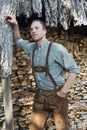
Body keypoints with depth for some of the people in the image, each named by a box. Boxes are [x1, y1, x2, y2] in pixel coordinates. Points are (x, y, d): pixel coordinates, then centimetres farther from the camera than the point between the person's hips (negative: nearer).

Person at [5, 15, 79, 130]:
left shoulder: (56, 48, -15)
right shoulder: (31, 47, 4)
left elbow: (74, 70, -13)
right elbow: (18, 41, 26)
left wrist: (64, 91, -14)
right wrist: (15, 25, 10)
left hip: (56, 94, -5)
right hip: (40, 95, 5)